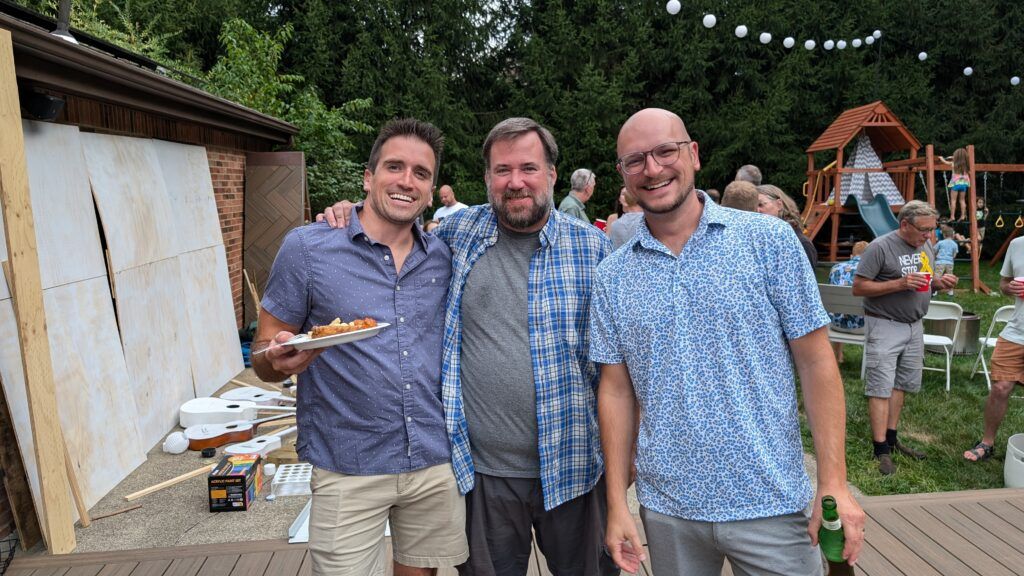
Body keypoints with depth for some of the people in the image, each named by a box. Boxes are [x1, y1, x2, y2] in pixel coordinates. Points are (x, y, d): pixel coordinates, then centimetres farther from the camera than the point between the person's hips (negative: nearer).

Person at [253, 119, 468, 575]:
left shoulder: (444, 257, 3)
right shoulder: (307, 247, -7)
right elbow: (263, 361, -4)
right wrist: (281, 359, -26)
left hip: (437, 462, 4)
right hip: (348, 471, -3)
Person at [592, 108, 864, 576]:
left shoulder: (769, 239, -6)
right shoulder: (612, 276, 2)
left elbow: (815, 362, -5)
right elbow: (617, 390, 4)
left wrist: (834, 483, -9)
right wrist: (617, 503, 2)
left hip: (770, 503, -2)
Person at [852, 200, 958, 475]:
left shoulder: (926, 247, 8)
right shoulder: (880, 247, -15)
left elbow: (925, 282, 20)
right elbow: (858, 288, -17)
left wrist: (939, 282, -3)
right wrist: (900, 283, -25)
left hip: (914, 326, 7)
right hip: (885, 326, -7)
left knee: (902, 384, 13)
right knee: (881, 388, -5)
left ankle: (891, 438, 24)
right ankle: (881, 451, -2)